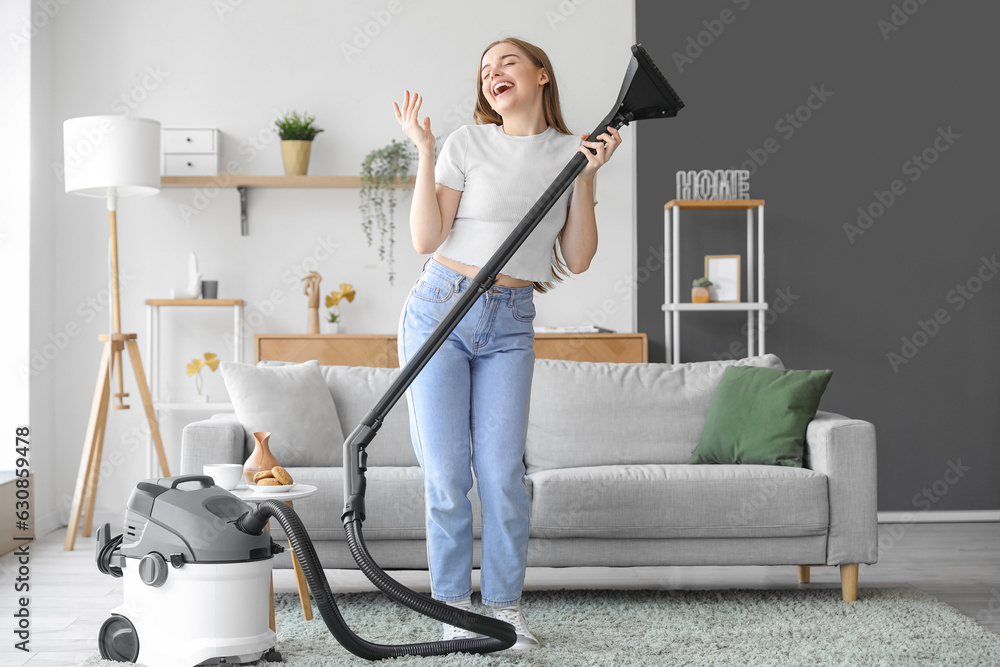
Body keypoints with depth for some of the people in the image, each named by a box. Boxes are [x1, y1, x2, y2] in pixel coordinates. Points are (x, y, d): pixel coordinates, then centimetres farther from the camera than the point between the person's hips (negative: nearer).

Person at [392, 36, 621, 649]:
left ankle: (506, 607, 10)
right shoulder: (469, 143, 0)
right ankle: (456, 608, 10)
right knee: (447, 472, -3)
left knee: (503, 472, -5)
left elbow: (577, 261, 2)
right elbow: (427, 240, -7)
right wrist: (424, 152, -12)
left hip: (510, 326, 1)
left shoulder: (573, 153, 7)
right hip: (440, 311, -1)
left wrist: (586, 177, -6)